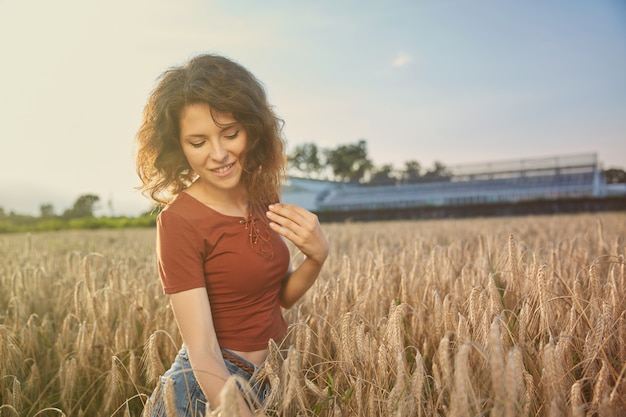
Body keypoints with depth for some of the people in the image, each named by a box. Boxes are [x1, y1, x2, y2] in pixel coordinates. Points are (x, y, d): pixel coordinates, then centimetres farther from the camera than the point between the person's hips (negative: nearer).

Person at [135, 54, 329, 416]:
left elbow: (283, 296, 2)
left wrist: (317, 256, -17)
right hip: (211, 387, -6)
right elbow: (202, 353, -26)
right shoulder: (180, 221, -23)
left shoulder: (261, 196, -6)